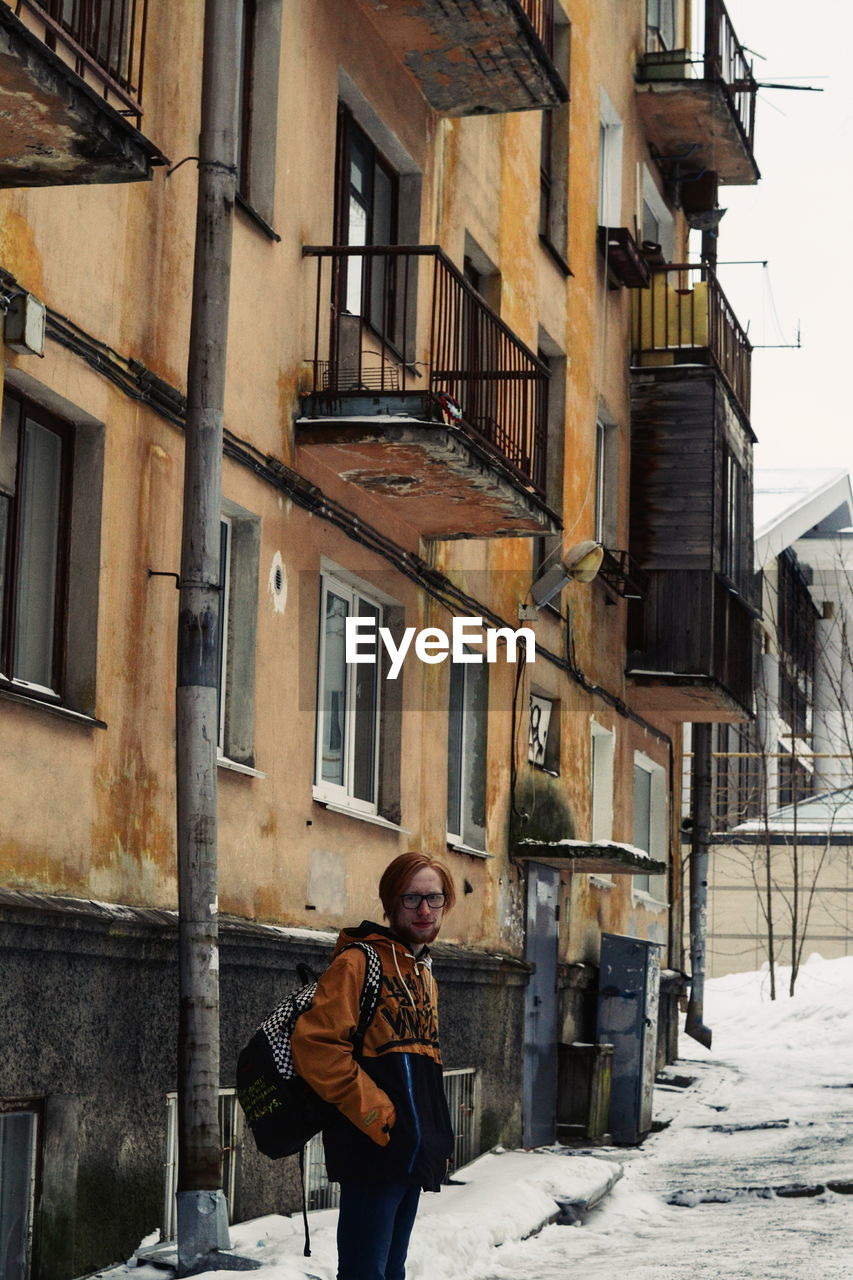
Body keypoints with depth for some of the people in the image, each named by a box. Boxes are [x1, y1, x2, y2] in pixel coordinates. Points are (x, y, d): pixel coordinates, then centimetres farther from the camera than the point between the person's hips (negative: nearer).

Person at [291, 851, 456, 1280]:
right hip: (372, 1149, -9)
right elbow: (314, 1043, -19)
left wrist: (434, 1136, 16)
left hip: (413, 1154, 9)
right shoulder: (358, 963, -9)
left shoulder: (422, 973, 20)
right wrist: (372, 1111, -20)